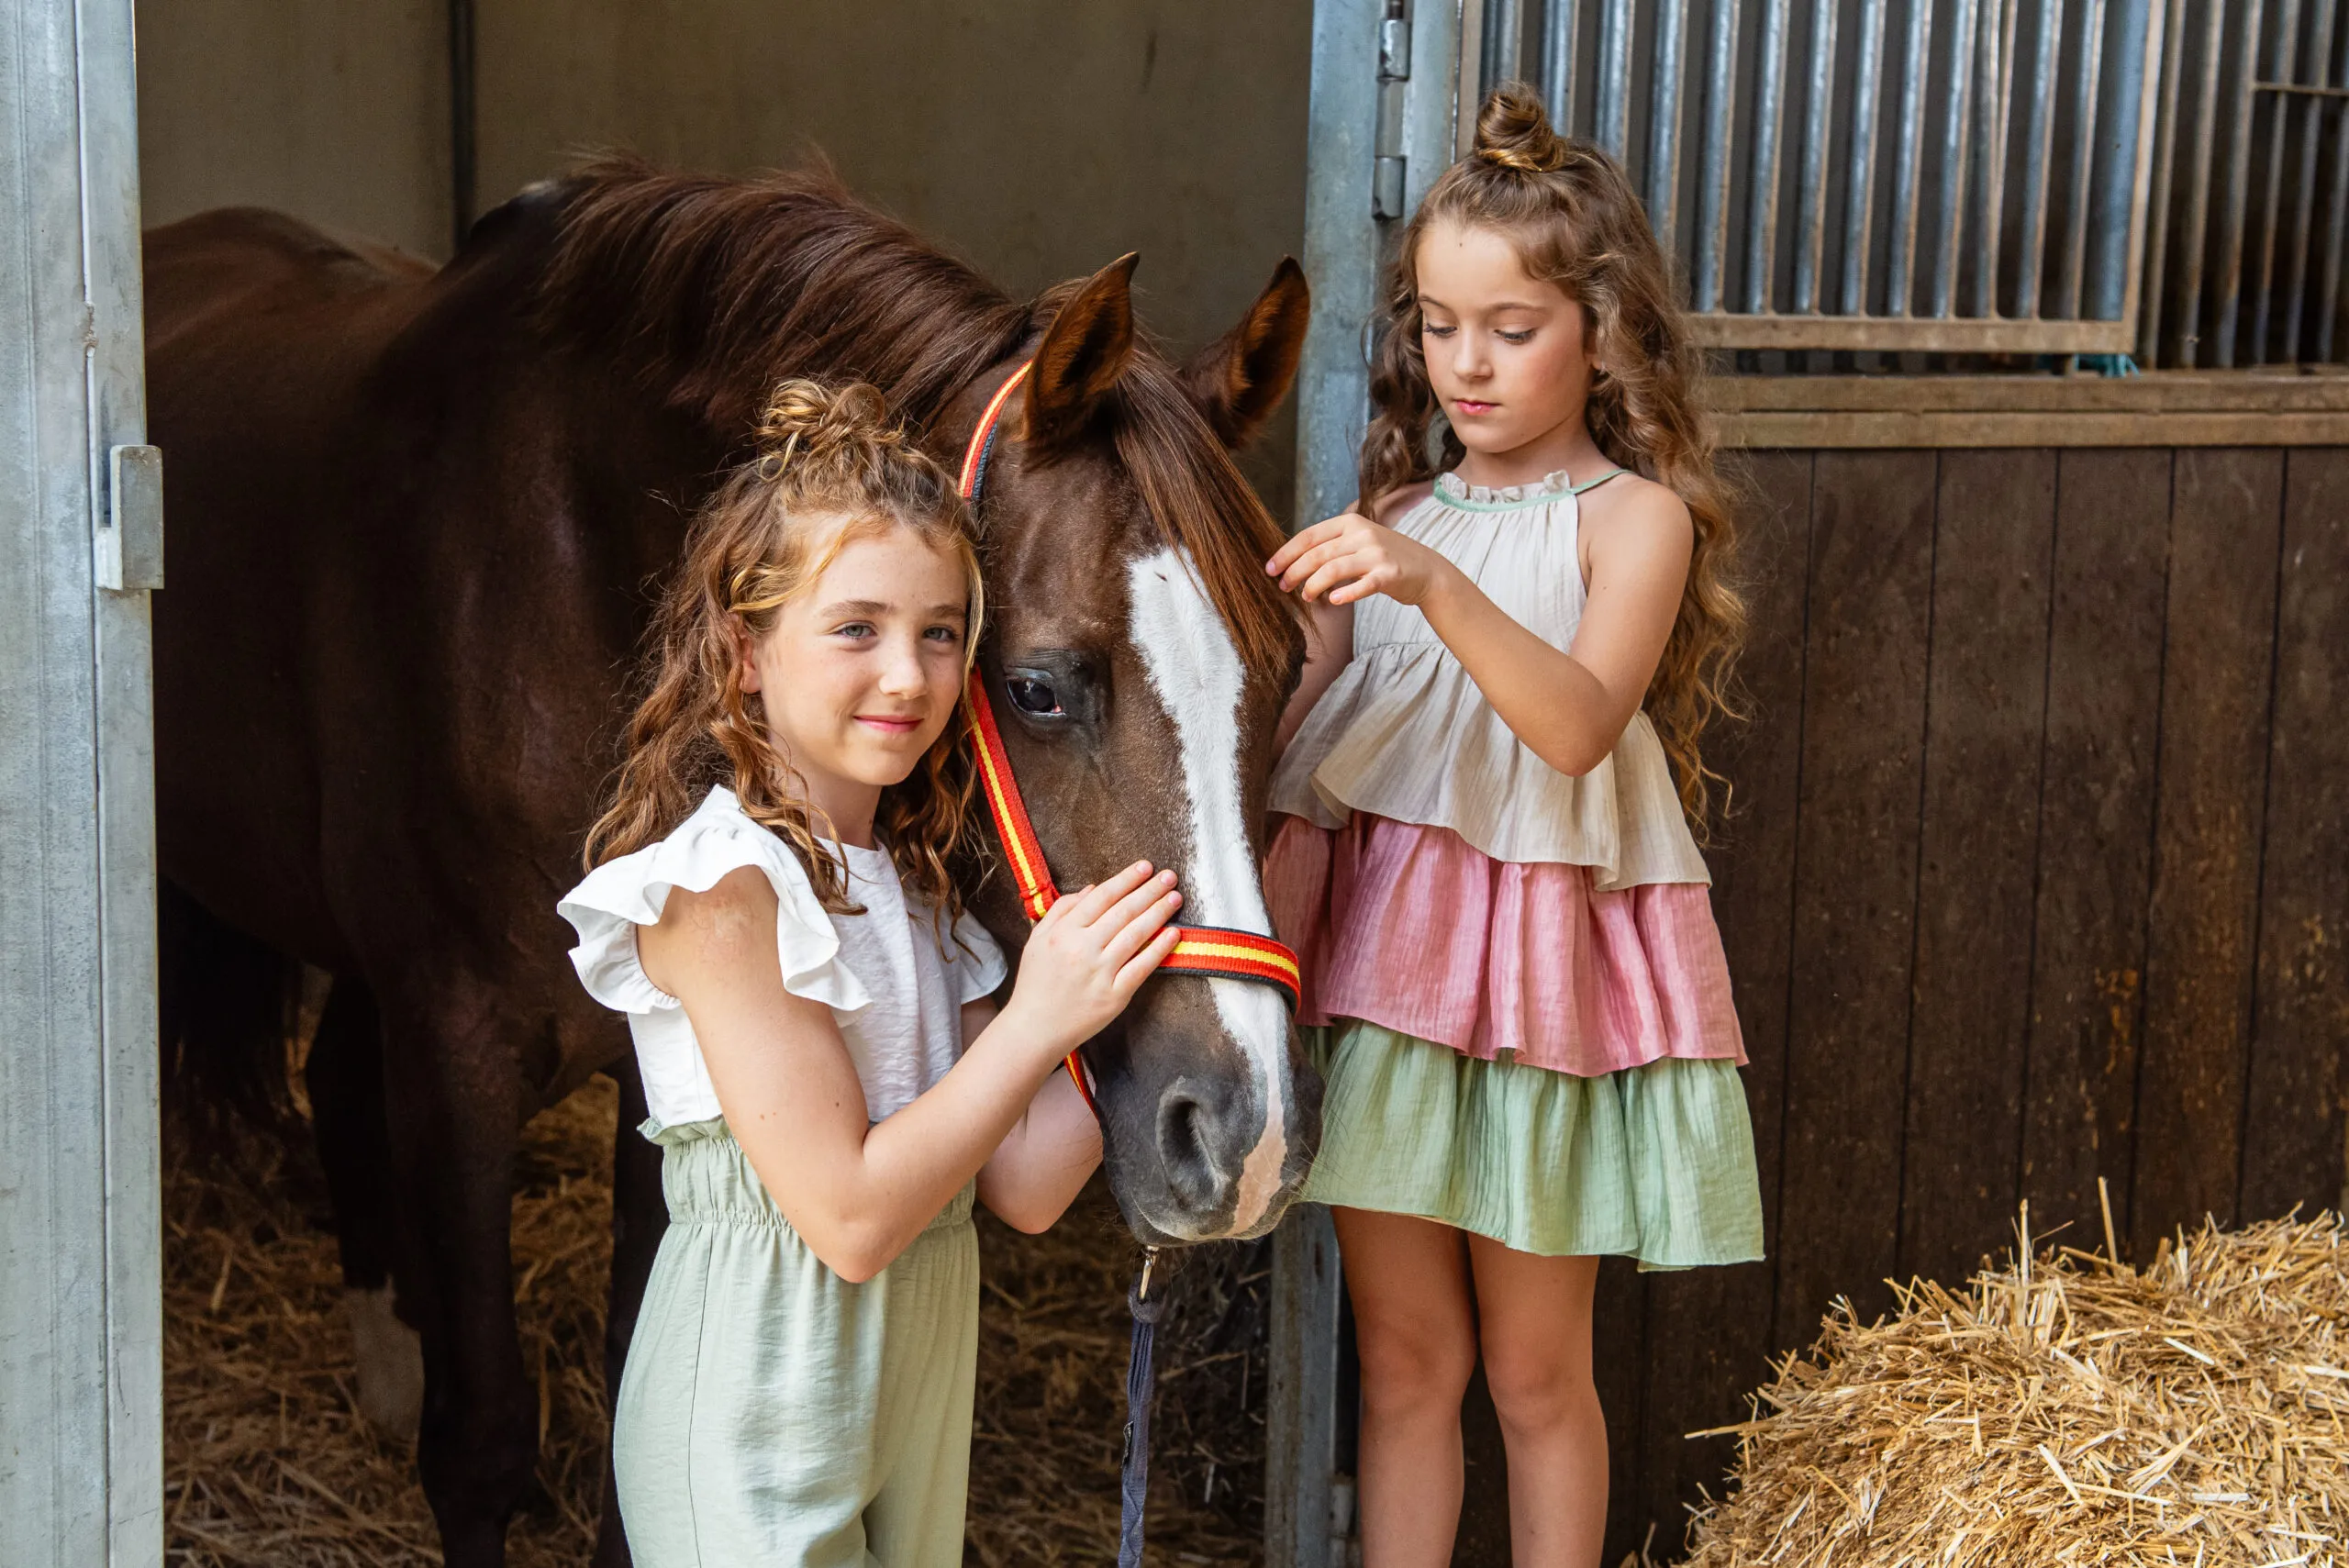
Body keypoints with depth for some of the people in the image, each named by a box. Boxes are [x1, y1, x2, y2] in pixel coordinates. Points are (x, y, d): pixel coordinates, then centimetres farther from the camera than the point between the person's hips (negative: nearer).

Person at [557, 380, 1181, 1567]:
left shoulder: (911, 880, 8)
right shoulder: (719, 887, -18)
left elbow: (1022, 1186, 1)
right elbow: (850, 1216, -20)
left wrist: (1125, 990, -9)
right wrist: (1036, 1021, -20)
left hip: (923, 1391, 8)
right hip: (762, 1413, -8)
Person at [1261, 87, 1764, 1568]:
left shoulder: (1634, 516, -5)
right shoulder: (1390, 518, 9)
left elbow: (1580, 723, -23)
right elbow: (1307, 782, 7)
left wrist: (1438, 589, -36)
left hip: (1541, 957, -4)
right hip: (1379, 953, 4)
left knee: (1536, 1370, 9)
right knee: (1403, 1358, 11)